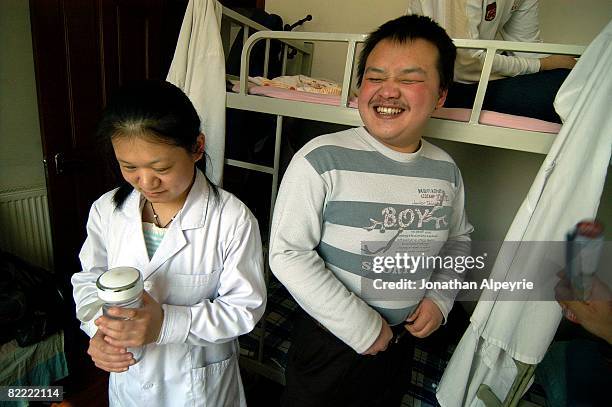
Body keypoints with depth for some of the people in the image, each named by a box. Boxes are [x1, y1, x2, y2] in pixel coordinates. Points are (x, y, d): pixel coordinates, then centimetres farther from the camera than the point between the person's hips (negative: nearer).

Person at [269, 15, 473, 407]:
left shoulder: (446, 169, -6)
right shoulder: (323, 159, -24)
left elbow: (459, 237, 10)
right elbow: (287, 253, -23)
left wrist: (441, 296, -4)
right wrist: (359, 326, -19)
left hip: (403, 338, 5)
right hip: (328, 337, -4)